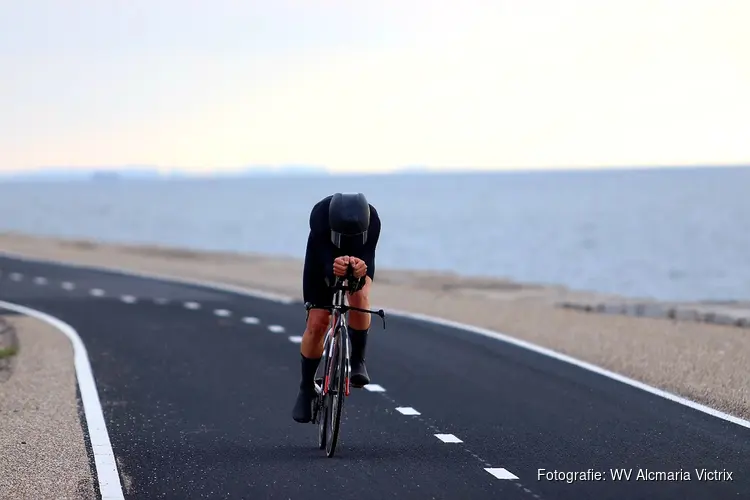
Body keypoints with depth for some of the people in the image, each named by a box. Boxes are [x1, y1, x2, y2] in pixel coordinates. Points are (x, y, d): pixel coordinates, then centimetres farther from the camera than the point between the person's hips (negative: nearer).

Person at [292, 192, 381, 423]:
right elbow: (324, 257, -44)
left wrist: (361, 267, -65)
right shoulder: (320, 215, -40)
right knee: (317, 324, -6)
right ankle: (306, 389, 12)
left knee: (359, 296, -32)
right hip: (323, 259, 0)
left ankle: (357, 360, -11)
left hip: (361, 257, 0)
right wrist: (333, 268, -67)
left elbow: (368, 255, -41)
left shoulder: (372, 220, -37)